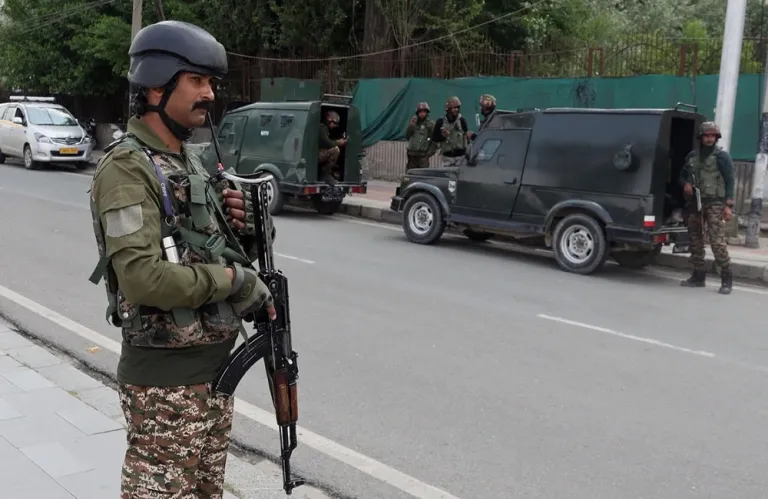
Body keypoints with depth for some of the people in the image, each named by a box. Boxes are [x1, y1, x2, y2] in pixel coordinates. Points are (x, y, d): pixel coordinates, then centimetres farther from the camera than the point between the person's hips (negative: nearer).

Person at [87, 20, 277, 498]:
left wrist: (242, 227, -4)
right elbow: (144, 277, -27)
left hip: (215, 363, 9)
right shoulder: (127, 167, -16)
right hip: (166, 376, -9)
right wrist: (235, 281, -18)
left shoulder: (189, 161, 12)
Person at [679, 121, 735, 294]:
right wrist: (685, 184, -1)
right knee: (695, 240, 8)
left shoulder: (722, 156, -1)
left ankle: (727, 279, -8)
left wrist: (729, 205, -13)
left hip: (714, 204, -5)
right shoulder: (692, 155, 12)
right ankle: (698, 276, 17)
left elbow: (729, 181, -4)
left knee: (717, 241, -13)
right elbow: (682, 175, 23)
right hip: (694, 203, 6)